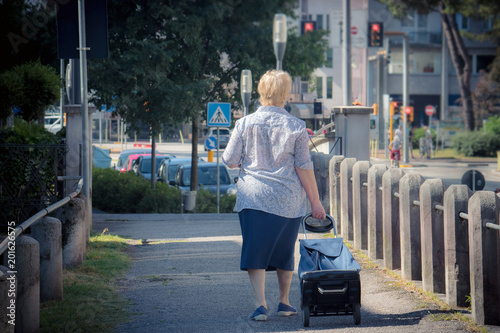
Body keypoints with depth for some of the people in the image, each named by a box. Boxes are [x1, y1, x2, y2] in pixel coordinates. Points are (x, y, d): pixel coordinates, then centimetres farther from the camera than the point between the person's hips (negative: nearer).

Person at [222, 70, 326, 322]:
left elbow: (230, 161, 1)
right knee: (285, 250, 16)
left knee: (255, 250, 2)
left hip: (253, 197, -1)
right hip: (288, 199, 1)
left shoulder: (245, 124, -2)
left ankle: (260, 305, -10)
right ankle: (284, 302, 27)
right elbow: (304, 167, -3)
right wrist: (315, 201, 2)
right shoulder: (296, 127, -3)